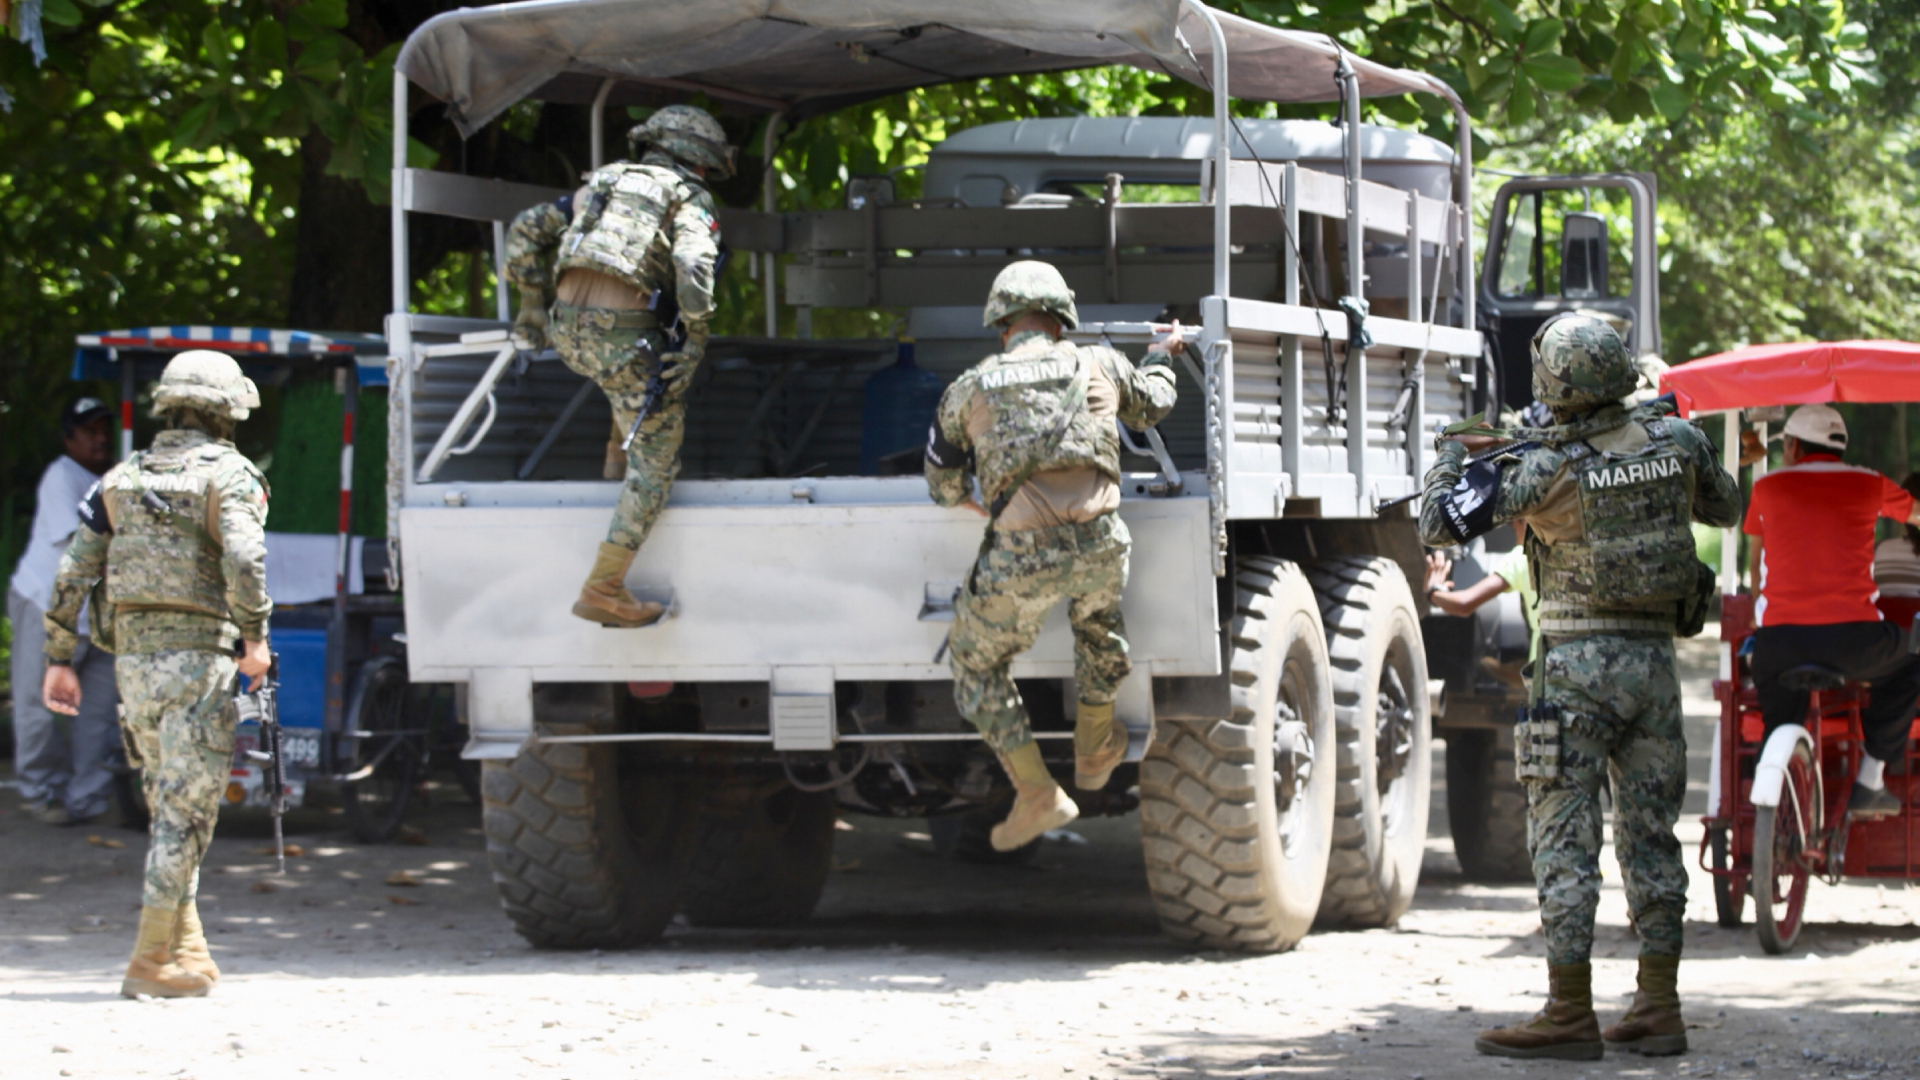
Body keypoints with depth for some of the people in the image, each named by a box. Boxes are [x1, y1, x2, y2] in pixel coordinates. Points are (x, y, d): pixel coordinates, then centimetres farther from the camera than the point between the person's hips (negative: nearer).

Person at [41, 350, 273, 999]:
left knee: (172, 808, 17)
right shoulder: (228, 474, -4)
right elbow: (243, 557, -22)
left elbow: (74, 572, 11)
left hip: (134, 657, 6)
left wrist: (59, 659, 14)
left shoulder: (122, 480, 15)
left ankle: (187, 951, 19)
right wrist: (254, 635, -15)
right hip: (198, 655, -6)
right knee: (187, 811, -4)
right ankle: (152, 961, -7)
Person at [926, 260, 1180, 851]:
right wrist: (1161, 357, 54)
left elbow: (943, 483, 21)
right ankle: (1094, 748, 47)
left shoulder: (969, 388, 10)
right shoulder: (1098, 364, 12)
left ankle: (1037, 794, 14)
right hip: (1099, 538, 2)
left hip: (1021, 555, -2)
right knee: (1099, 620, 35)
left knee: (978, 663, 19)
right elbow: (1151, 406, 33)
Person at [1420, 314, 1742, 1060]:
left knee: (1563, 837, -2)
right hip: (1654, 661, 5)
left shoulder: (1547, 467, -12)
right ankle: (1658, 1010, 14)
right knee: (1650, 834, 11)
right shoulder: (1674, 440, 2)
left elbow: (1441, 524, -7)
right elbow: (1726, 509, 21)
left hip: (1578, 664, -5)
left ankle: (1570, 1013, -4)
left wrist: (1453, 455, 12)